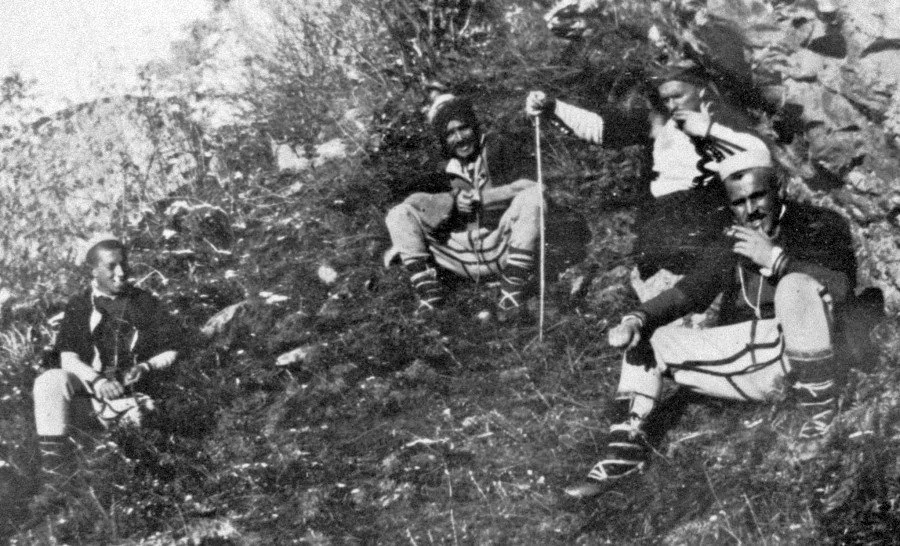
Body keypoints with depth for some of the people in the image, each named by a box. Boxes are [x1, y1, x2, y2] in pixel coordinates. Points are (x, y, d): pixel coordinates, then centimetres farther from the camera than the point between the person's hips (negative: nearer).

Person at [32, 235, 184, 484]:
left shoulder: (145, 303, 11)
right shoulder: (79, 307, 10)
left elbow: (171, 350, 11)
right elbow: (68, 359, 1)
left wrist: (146, 367, -11)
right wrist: (97, 380, -18)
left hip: (132, 392, 0)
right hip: (88, 388, 0)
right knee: (51, 381, -30)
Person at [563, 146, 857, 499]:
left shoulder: (821, 225, -1)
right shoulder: (730, 244, 12)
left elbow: (841, 286, -18)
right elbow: (684, 294, 8)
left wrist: (774, 258, -24)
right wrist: (636, 320, -9)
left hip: (801, 352, -5)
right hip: (746, 360, 5)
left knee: (797, 285, -34)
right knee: (646, 340, 1)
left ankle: (818, 405, -17)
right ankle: (627, 444, -8)